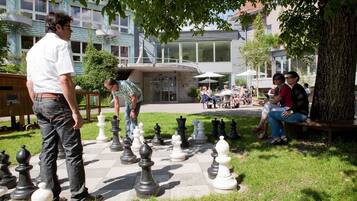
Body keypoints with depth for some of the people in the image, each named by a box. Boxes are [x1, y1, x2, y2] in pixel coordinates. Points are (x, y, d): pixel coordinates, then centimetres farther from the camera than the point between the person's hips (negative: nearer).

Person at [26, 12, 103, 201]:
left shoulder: (34, 49, 17)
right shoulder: (60, 44, -9)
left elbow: (29, 83, 17)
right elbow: (65, 80, -19)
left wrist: (37, 105, 22)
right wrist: (75, 111, -18)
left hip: (39, 102, 9)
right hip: (56, 101, -9)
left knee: (48, 149, 11)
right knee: (73, 150, -2)